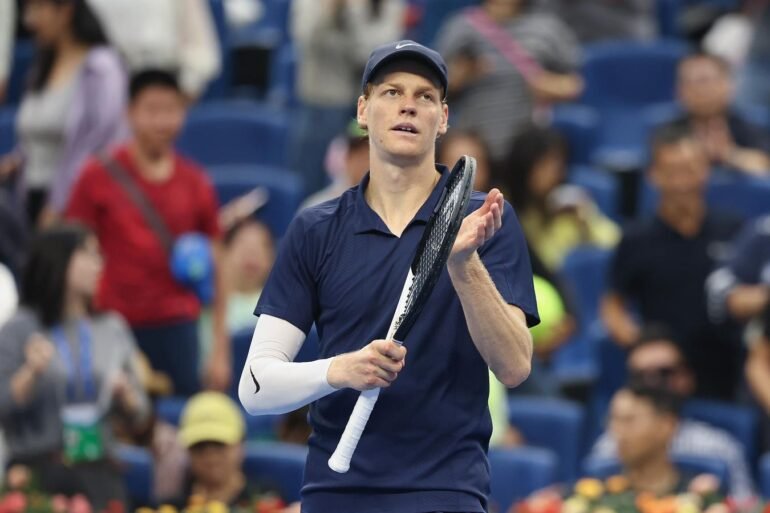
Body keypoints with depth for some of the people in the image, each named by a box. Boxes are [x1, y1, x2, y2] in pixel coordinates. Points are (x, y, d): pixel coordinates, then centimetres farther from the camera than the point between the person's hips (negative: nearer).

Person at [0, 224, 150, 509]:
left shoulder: (113, 330, 13)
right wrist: (31, 374, -19)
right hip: (38, 472, -3)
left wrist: (126, 396, -4)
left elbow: (138, 418, 17)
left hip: (98, 473, 3)